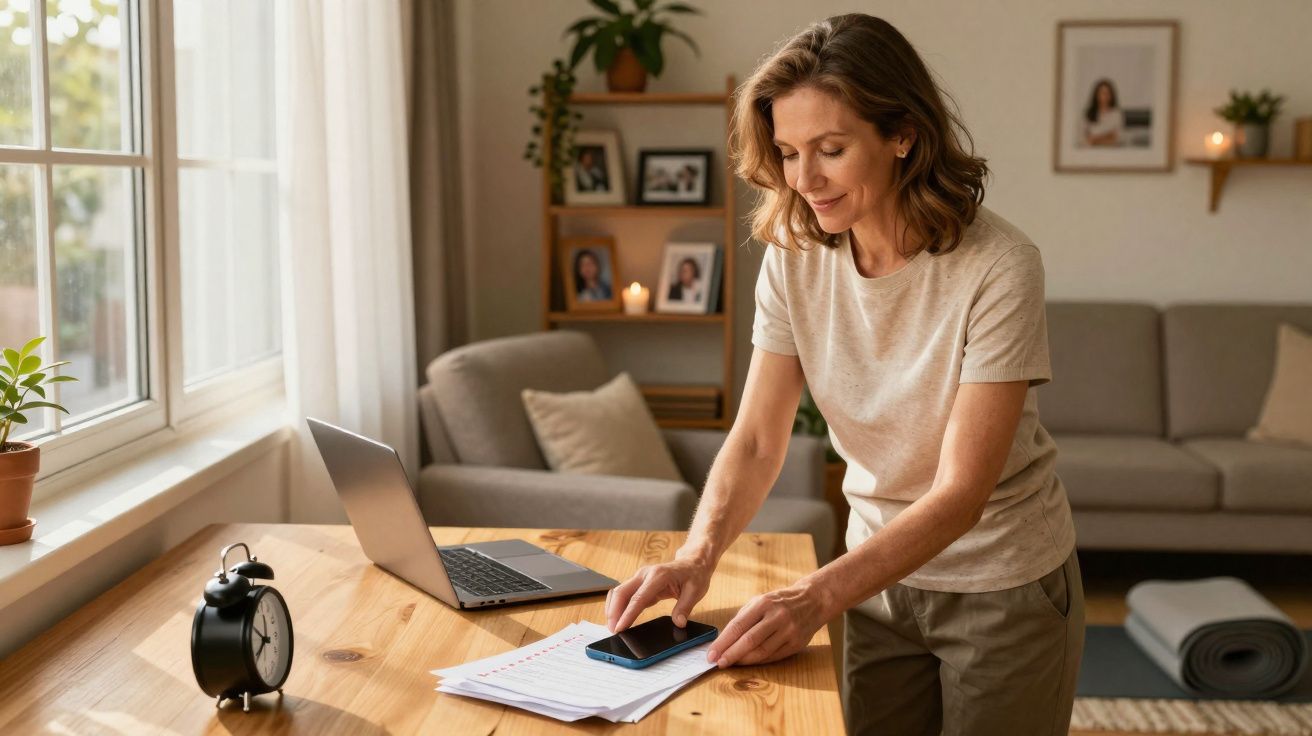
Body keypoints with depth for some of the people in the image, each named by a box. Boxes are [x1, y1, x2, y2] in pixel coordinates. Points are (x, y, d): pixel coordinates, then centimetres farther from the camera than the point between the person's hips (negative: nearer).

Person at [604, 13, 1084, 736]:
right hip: (880, 573, 4)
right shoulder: (794, 254, -10)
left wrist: (817, 596, -37)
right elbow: (755, 440, -10)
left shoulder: (997, 266, -25)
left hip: (1004, 586, -4)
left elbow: (960, 492, -27)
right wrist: (699, 554, -28)